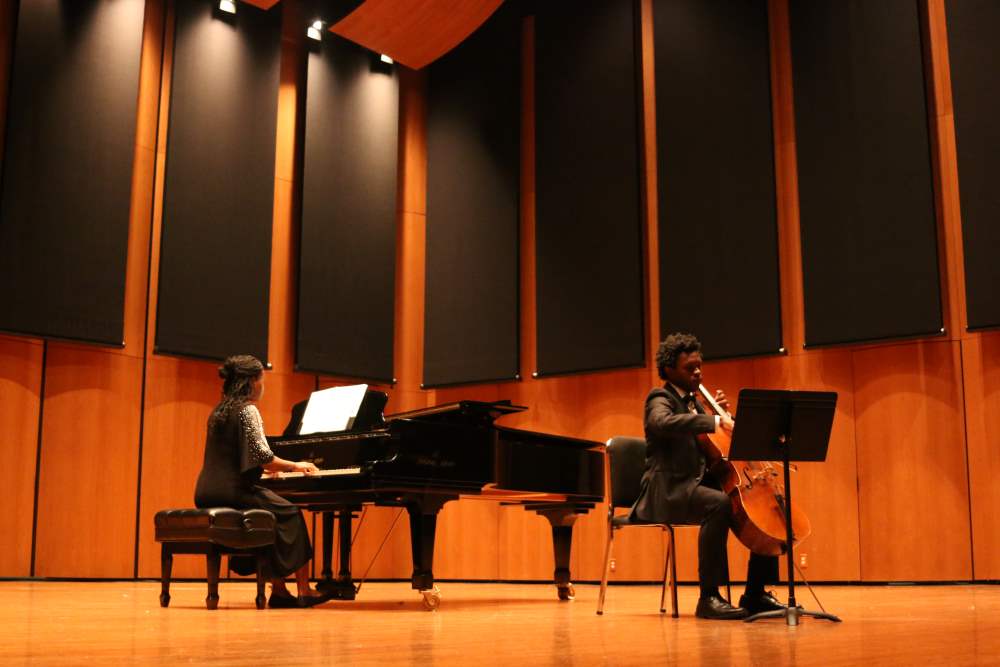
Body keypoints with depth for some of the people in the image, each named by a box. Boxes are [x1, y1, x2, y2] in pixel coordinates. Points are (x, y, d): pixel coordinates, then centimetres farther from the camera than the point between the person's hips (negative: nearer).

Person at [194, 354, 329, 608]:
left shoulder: (220, 411, 17)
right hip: (233, 492, -8)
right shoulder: (247, 410, -10)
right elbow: (263, 456, -17)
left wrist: (269, 469, 37)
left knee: (272, 519, 21)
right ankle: (303, 591, 6)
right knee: (290, 514, 6)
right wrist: (294, 466, -1)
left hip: (209, 493, 8)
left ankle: (279, 590, 16)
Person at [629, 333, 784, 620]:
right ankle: (708, 597, -33)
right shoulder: (660, 398, -6)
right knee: (719, 503, -37)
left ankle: (755, 594, 6)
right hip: (670, 489, -9)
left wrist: (717, 412, 12)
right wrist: (714, 420, -35)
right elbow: (663, 423, -31)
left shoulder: (692, 402, 21)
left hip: (698, 484, 9)